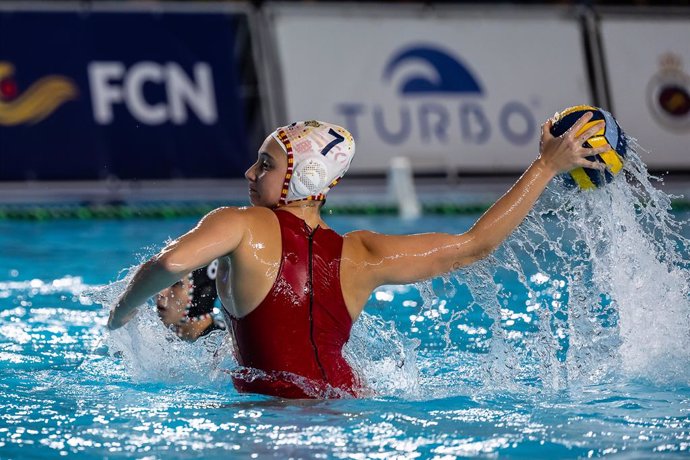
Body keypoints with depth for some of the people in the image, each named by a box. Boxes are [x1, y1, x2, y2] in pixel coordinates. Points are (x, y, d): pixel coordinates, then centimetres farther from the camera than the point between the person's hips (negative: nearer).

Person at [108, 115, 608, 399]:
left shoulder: (240, 227, -11)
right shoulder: (362, 256, 2)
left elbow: (170, 263, -29)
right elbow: (475, 244, 7)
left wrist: (122, 312, -7)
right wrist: (546, 166, 11)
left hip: (276, 405, -6)